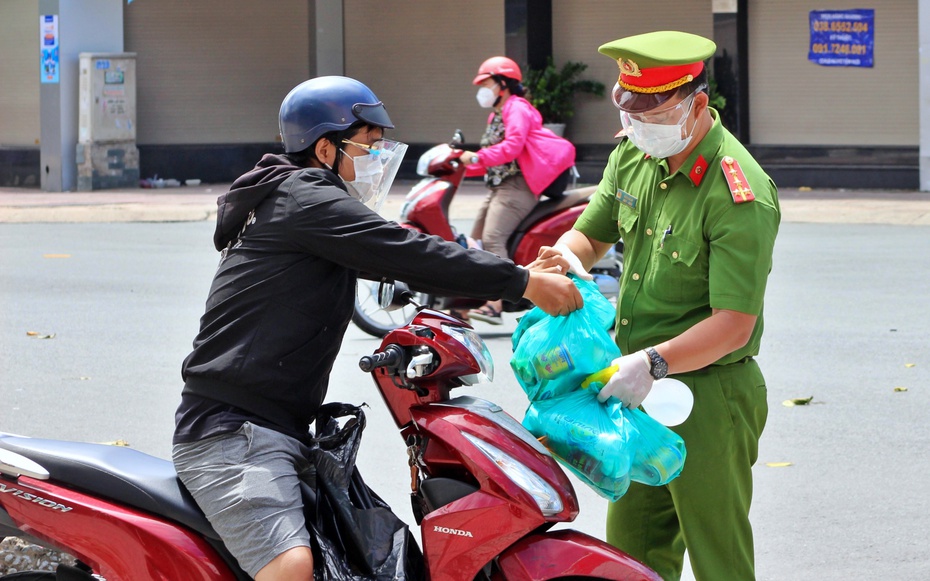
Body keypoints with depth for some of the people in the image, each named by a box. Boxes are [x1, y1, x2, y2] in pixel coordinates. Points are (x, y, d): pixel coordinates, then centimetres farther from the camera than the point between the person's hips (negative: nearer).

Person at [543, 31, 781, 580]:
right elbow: (590, 232, 17)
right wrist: (567, 259, -7)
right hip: (641, 393, 8)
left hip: (708, 398, -8)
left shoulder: (740, 195, -22)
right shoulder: (634, 155, 4)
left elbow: (734, 324, -25)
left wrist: (654, 363, -36)